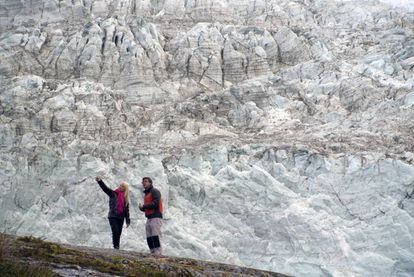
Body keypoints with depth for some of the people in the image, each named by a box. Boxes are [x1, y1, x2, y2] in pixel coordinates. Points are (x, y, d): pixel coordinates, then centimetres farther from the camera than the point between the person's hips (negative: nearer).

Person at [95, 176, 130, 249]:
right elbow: (105, 188, -9)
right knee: (115, 231, -19)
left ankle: (117, 247, 9)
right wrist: (99, 181, -26)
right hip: (113, 216, -4)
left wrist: (128, 221, 8)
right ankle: (115, 246, -13)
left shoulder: (125, 198, 13)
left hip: (121, 218, 4)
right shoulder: (113, 193, 5)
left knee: (118, 233, 3)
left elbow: (127, 210, 13)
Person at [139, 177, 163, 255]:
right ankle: (153, 253, 7)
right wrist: (142, 208, 4)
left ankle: (158, 253, -17)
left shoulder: (154, 191, -2)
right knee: (149, 238, 5)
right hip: (149, 218, 9)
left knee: (155, 237, -15)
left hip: (156, 217, -9)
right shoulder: (147, 194, 24)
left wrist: (144, 206, -9)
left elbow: (156, 203, -17)